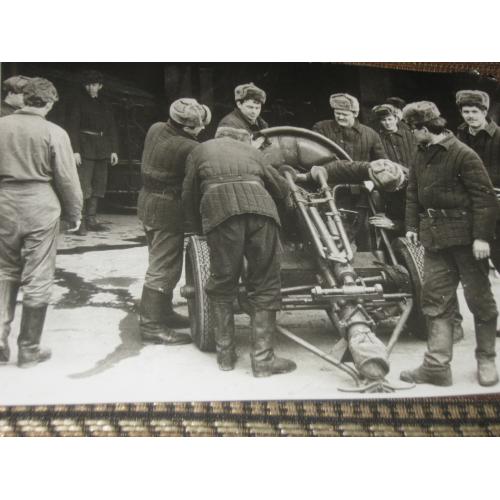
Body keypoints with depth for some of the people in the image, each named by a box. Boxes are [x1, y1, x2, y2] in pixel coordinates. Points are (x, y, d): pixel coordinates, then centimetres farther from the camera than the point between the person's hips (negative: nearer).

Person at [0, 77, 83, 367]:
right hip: (40, 210, -4)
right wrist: (75, 213, 7)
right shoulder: (54, 133, -10)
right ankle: (29, 349, 15)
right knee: (37, 281, 6)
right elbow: (67, 179, -7)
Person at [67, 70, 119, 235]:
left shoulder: (104, 105, 15)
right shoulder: (79, 103, 0)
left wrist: (114, 150, 9)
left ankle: (91, 219, 16)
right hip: (85, 148, -6)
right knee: (84, 186, -11)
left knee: (99, 185, 7)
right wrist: (75, 150, -15)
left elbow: (111, 128, 16)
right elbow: (73, 127, -6)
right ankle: (79, 222, -9)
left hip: (101, 150, 6)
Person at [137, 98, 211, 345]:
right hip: (168, 210, -9)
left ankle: (163, 312, 33)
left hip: (148, 202, 9)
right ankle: (151, 325, 6)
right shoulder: (187, 148, -25)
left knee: (161, 263, 20)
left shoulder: (156, 129, 0)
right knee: (163, 269, -1)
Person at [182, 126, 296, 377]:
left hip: (219, 208, -1)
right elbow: (283, 189, 36)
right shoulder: (251, 151, 33)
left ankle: (225, 354, 17)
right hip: (259, 206, 1)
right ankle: (263, 358, 8)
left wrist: (202, 229, 38)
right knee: (264, 286, 8)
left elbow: (189, 197, 25)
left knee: (222, 284, 13)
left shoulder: (200, 150, 30)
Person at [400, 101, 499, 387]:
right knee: (435, 300, 3)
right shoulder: (423, 155, 10)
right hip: (435, 237, 7)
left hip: (466, 237, -6)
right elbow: (414, 192, 17)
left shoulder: (464, 155, -12)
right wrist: (412, 225, 11)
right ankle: (437, 366, 8)